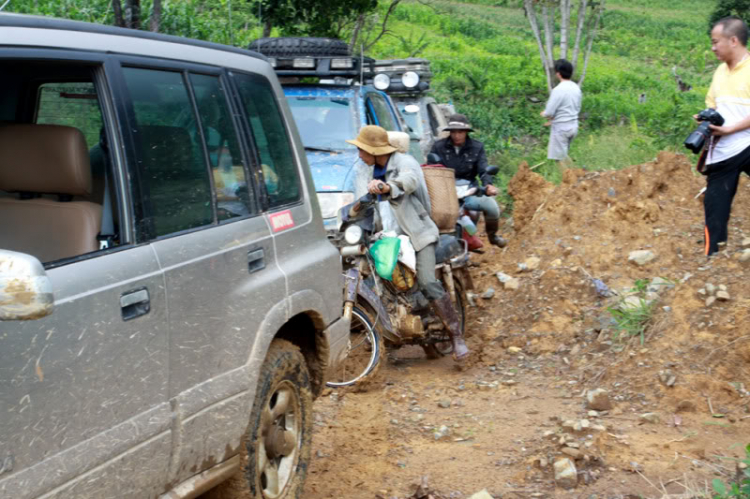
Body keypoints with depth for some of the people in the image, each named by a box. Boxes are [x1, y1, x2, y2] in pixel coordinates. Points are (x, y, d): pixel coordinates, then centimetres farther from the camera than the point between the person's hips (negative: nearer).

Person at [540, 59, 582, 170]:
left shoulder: (558, 90, -20)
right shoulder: (576, 88, 4)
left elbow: (549, 112, -20)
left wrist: (543, 114, 5)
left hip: (561, 128, -8)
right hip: (573, 126, 8)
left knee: (560, 158, 3)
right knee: (563, 154, 24)